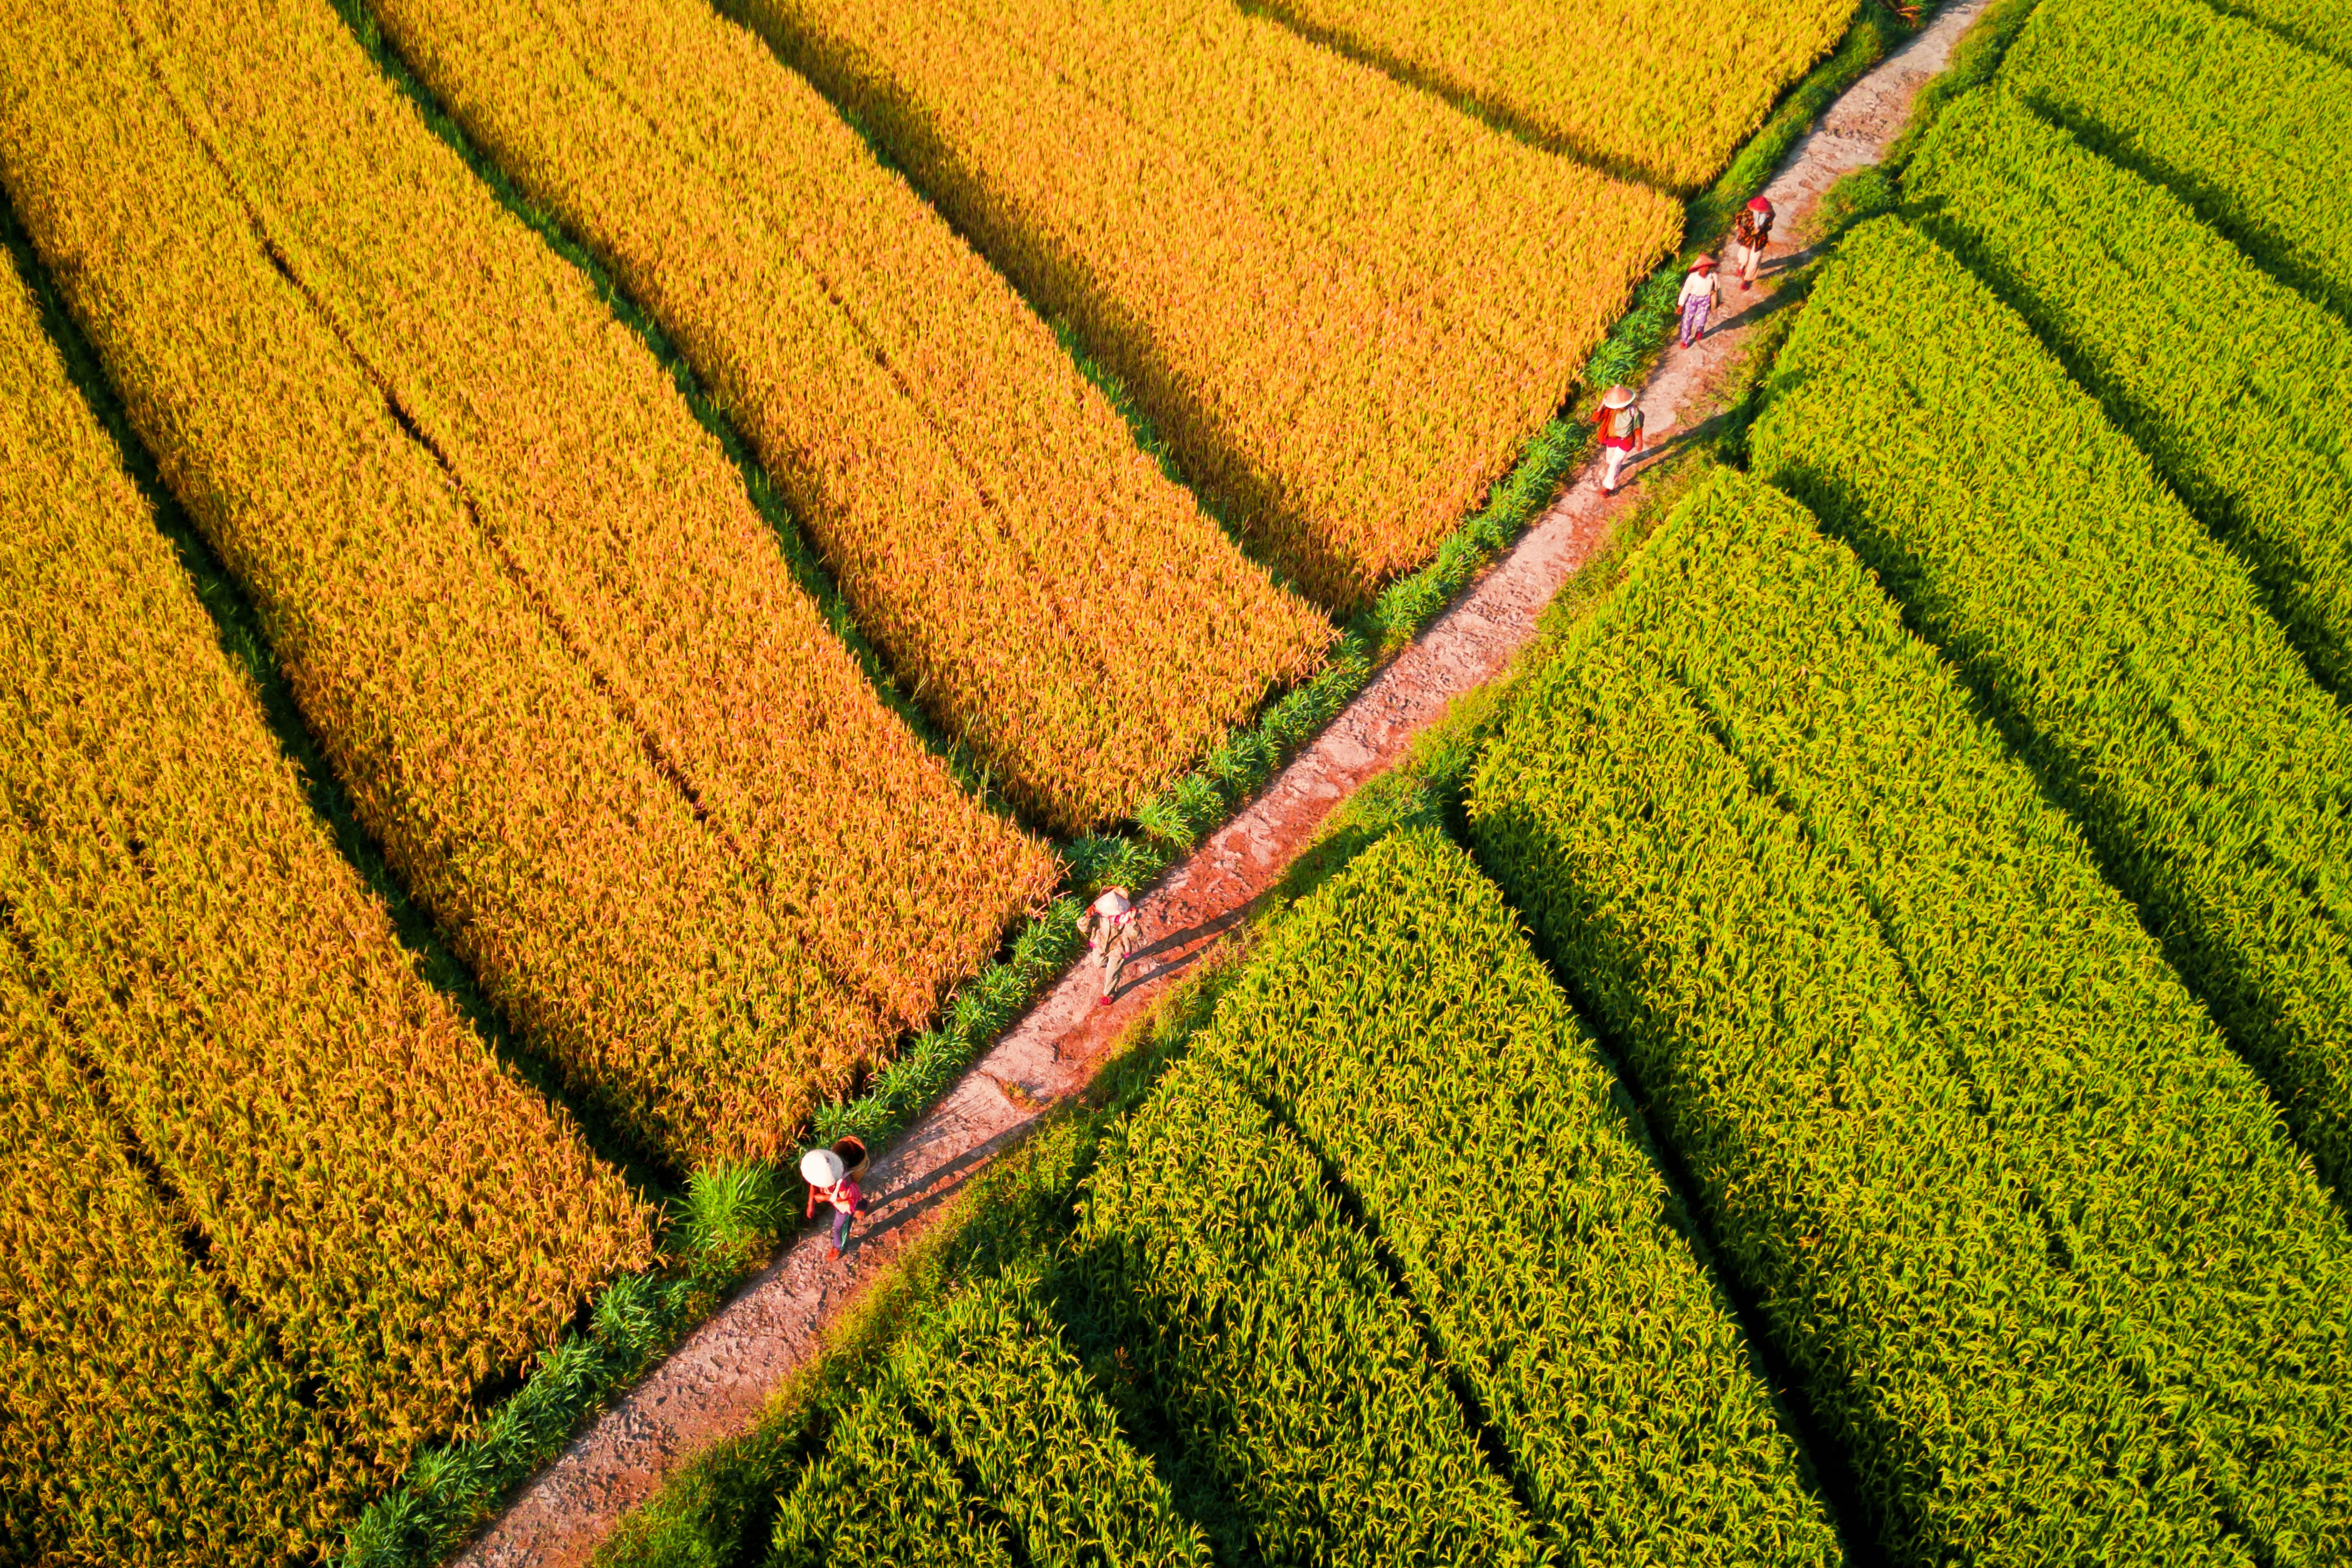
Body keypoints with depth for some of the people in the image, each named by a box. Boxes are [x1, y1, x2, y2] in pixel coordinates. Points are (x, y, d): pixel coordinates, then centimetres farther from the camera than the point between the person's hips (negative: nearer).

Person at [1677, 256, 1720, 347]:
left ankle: (1700, 331, 41)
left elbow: (1717, 288, -1)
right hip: (1693, 299, -1)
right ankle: (1685, 340, 33)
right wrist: (1681, 305, -8)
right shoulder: (1693, 277, -23)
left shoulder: (1713, 276, -19)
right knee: (1688, 320, 9)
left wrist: (1720, 300, 12)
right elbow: (1685, 291, -12)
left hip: (1705, 300, 1)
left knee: (1701, 321, 0)